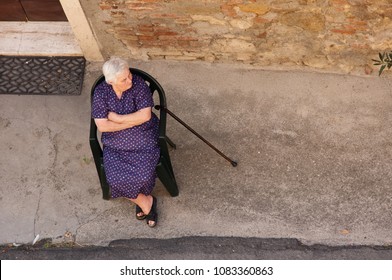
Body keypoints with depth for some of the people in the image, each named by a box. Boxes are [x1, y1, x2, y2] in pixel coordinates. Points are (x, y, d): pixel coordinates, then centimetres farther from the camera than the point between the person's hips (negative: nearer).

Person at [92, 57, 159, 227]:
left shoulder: (139, 84, -12)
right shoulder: (101, 92, -9)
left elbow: (145, 115, -18)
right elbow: (102, 126, -14)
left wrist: (117, 118, -16)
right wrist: (133, 121, -16)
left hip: (143, 142, -1)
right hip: (115, 145, 2)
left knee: (143, 176, -22)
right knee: (116, 179, -19)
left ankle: (140, 200, 15)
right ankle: (146, 202, 8)